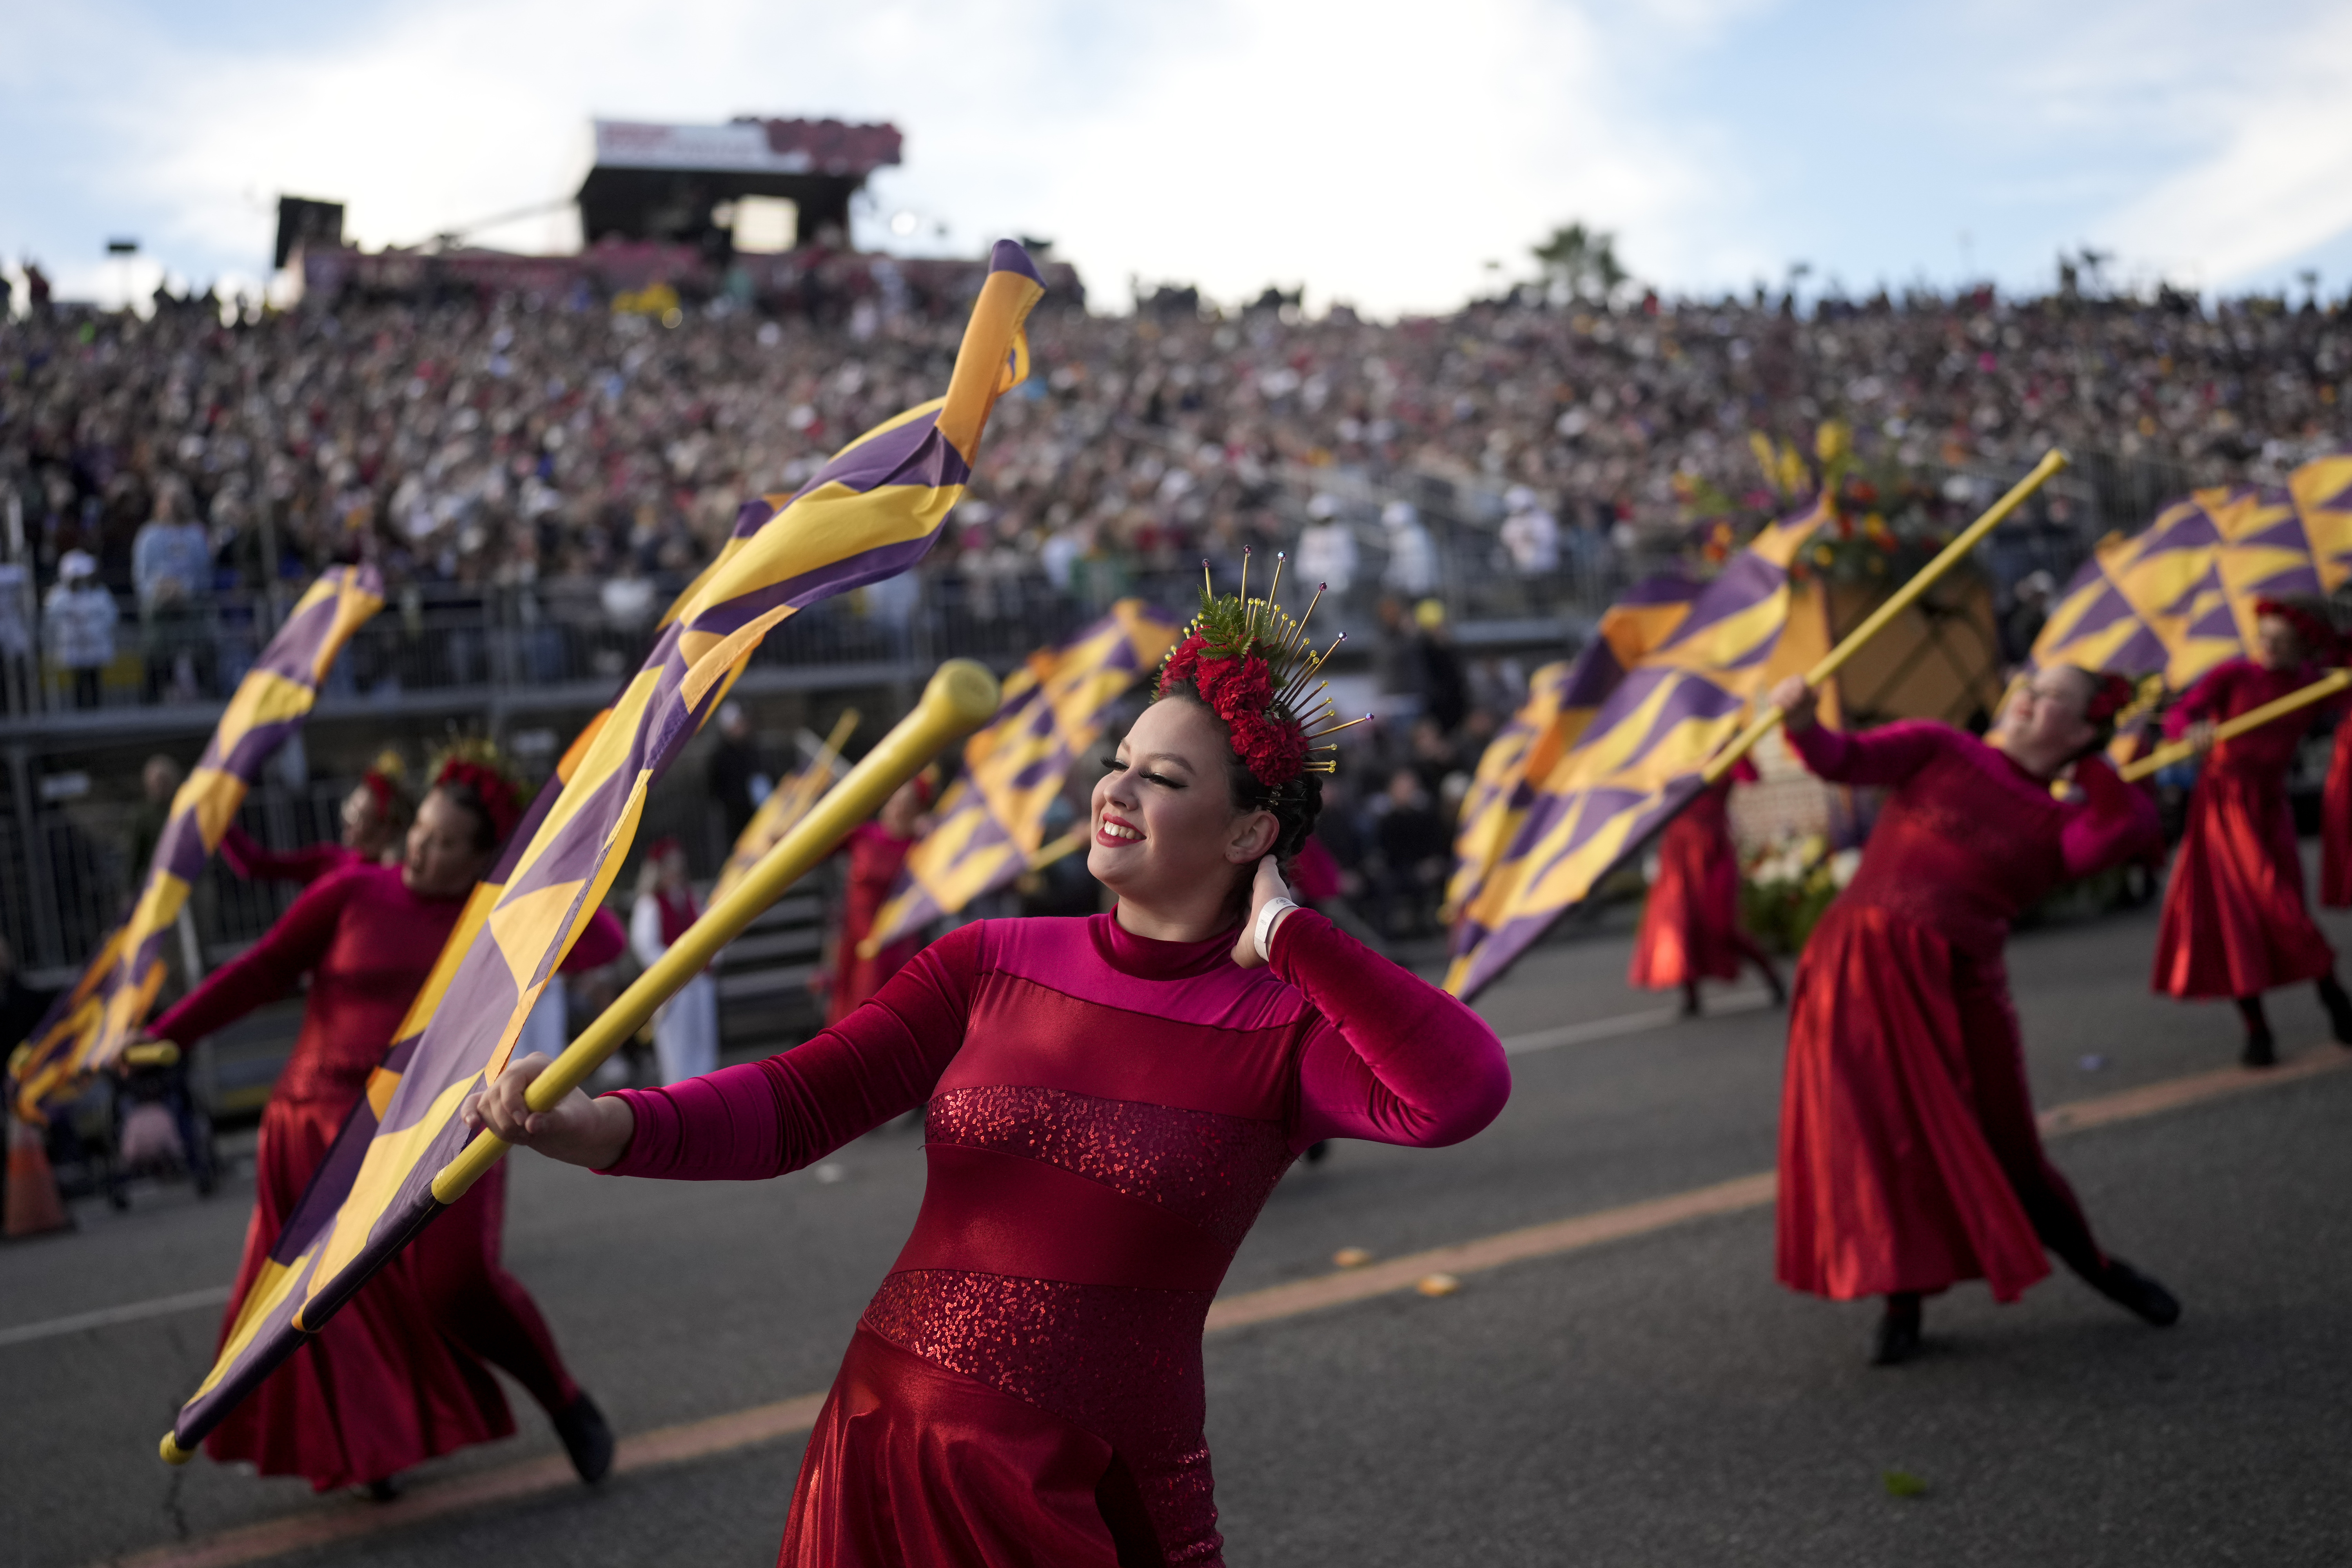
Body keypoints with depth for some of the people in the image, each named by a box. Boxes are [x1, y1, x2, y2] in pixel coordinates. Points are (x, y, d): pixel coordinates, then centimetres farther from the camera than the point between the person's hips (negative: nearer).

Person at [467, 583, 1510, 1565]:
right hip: (888, 1450, 3)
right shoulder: (990, 965, 2)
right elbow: (795, 1103, -6)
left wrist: (1286, 934, -16)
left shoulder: (1280, 1030, -7)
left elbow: (1462, 1090, -25)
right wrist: (602, 1128, -22)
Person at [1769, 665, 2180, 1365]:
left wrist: (2087, 766, 0)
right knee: (1881, 1141, -3)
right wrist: (1803, 725, -24)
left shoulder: (2060, 826, 8)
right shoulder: (1938, 750, 8)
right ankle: (1902, 1302, 14)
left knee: (2005, 1152, 8)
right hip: (1862, 966, -1)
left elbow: (2134, 826, -12)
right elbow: (1847, 761, -4)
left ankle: (2096, 1265, 35)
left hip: (1957, 988, 1)